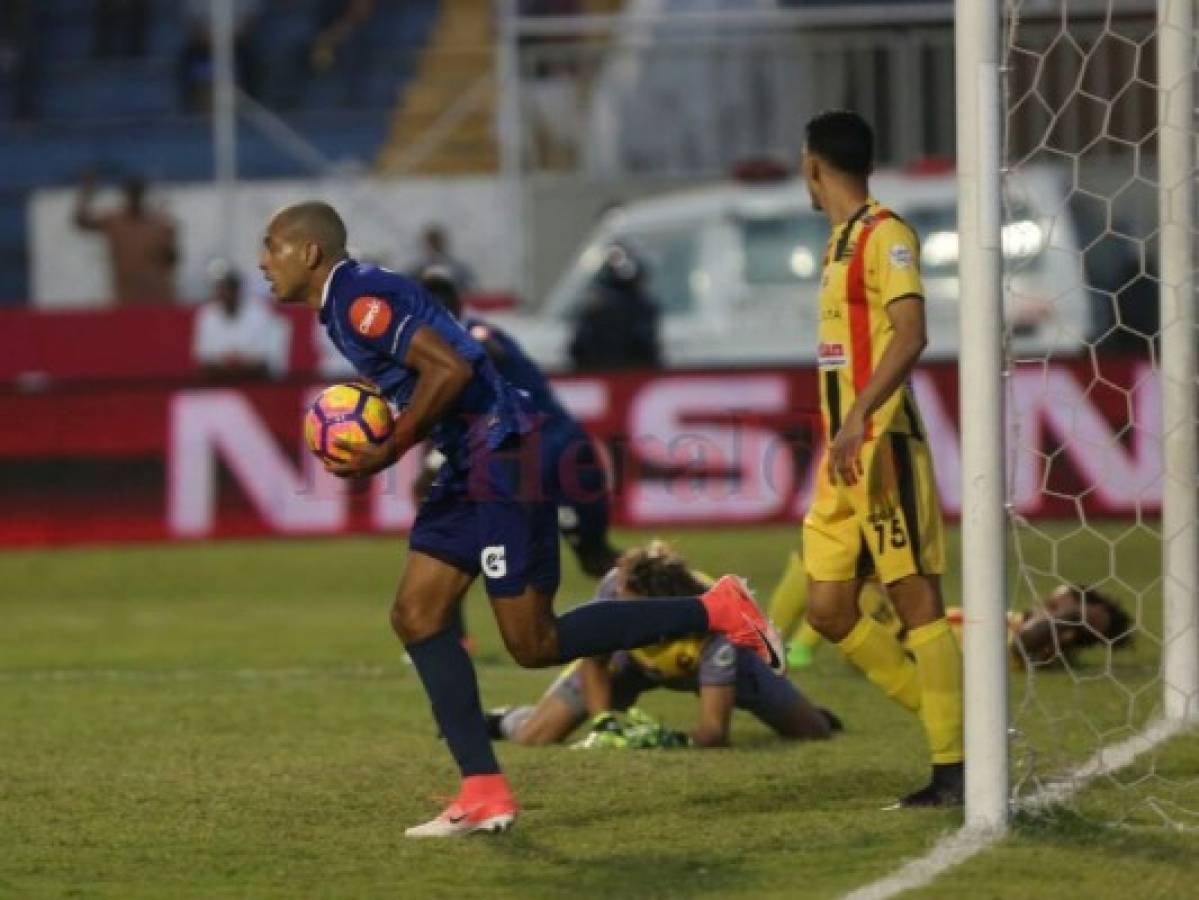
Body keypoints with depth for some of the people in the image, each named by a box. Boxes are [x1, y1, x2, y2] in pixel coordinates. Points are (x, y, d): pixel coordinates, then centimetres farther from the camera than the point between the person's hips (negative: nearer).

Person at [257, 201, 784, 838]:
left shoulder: (362, 299, -14)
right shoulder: (345, 308, 17)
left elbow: (450, 369, -23)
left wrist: (390, 450, -17)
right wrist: (371, 450, 7)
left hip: (502, 461, -11)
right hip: (469, 471, 11)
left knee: (535, 644, -7)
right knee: (416, 617, 5)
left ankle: (715, 612, 0)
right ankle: (483, 793, 3)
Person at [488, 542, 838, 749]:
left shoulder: (713, 624, -47)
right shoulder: (615, 588, -41)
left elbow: (713, 730, -46)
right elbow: (593, 660, -20)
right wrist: (604, 721, -32)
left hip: (711, 662, -1)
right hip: (631, 657, 1)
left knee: (814, 732, -3)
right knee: (532, 737, -12)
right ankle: (506, 720, 29)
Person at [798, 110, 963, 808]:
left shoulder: (885, 235, -10)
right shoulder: (843, 241, 19)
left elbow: (910, 336, -22)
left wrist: (857, 420, -30)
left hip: (882, 445, -10)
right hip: (845, 456, 10)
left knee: (915, 600, -8)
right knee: (830, 608, 6)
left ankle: (956, 768, -5)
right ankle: (950, 721, 14)